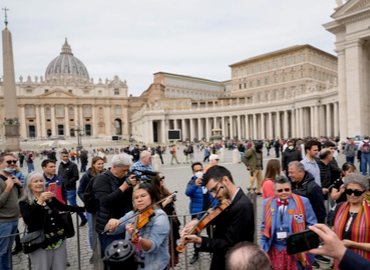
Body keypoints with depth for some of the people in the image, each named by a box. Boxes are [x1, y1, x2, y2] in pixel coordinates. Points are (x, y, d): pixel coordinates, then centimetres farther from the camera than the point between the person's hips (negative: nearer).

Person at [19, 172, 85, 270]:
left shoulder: (50, 198, 7)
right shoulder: (24, 202, -8)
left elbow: (64, 207, 18)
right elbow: (28, 220, -24)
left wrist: (84, 209, 19)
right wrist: (40, 202, -32)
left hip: (59, 239, 5)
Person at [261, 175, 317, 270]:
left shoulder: (303, 202, -7)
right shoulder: (268, 203, 0)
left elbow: (312, 224, -1)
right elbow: (265, 227, 8)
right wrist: (263, 248, 7)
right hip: (275, 249, 2)